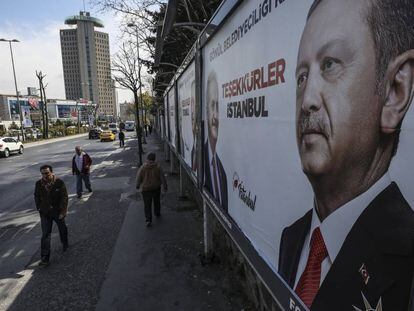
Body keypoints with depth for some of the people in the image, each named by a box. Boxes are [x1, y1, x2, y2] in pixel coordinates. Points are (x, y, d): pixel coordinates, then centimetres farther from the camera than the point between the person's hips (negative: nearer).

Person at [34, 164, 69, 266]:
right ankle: (44, 258, 3)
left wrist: (63, 211, -17)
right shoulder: (38, 183, -8)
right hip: (45, 213, 1)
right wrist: (39, 208, 4)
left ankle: (65, 244, 47)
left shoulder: (59, 182, -17)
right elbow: (37, 197, 8)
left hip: (58, 212, -1)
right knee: (45, 235, -3)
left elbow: (64, 197, -15)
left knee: (62, 229, 20)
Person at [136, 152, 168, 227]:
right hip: (156, 188, 1)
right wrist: (165, 187, 3)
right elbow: (162, 178, -7)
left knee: (147, 205, 5)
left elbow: (138, 178, -1)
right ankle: (157, 213, 42)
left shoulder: (143, 167, -10)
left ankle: (148, 220, 0)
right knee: (157, 202, 23)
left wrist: (138, 186, 17)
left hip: (146, 189, -1)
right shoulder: (158, 167, -11)